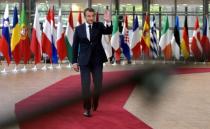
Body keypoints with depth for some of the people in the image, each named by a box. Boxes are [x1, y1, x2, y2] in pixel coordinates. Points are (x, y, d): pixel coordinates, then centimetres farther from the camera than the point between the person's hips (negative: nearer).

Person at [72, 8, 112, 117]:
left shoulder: (99, 26, 0)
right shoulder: (79, 29, 0)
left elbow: (109, 31, -19)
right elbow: (75, 46, 4)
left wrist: (108, 22, -40)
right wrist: (74, 61, 0)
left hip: (97, 59, 1)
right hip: (84, 60, -1)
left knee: (98, 85, 5)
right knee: (85, 86, -2)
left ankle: (94, 104, 31)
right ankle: (87, 108, 11)